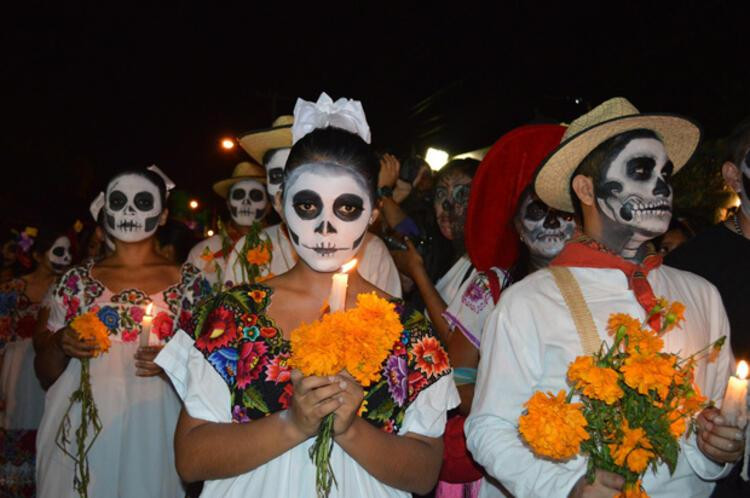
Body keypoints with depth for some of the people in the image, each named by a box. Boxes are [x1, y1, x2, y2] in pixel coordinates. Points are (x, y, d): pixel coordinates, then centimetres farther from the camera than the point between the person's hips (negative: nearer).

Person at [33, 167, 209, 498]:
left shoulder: (188, 281, 3)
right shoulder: (76, 282, 7)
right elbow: (45, 376, 12)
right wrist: (59, 346, -8)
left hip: (154, 429, -1)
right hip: (81, 429, 1)